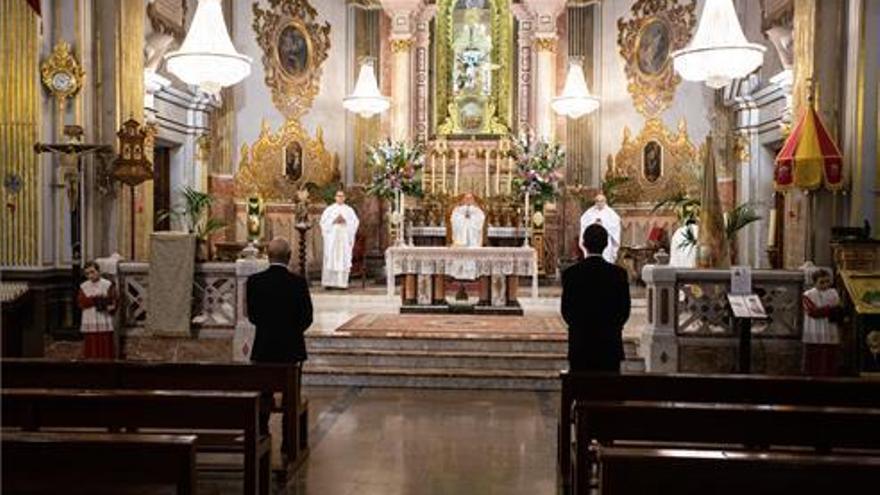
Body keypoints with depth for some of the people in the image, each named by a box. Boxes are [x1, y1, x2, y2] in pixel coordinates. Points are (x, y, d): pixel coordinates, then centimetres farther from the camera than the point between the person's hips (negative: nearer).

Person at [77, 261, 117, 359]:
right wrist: (95, 299, -14)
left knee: (106, 353, -3)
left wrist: (110, 307, -24)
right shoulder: (83, 286, 10)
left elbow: (114, 304, -2)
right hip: (89, 326, 2)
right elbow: (81, 303, -3)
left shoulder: (108, 285, 2)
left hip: (104, 325, -2)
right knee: (90, 355, 3)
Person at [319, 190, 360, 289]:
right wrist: (334, 221, -11)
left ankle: (342, 283, -2)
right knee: (330, 259, -4)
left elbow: (355, 222, 5)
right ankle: (328, 282, 0)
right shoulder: (330, 209, 7)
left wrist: (345, 222, -9)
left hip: (345, 237, 1)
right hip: (332, 237, -1)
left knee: (344, 260, -4)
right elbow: (323, 221, 2)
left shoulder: (349, 210, 10)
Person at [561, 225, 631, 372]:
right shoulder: (618, 273, -4)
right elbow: (624, 310, 0)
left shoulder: (571, 273, -7)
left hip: (580, 345, 0)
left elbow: (566, 311, -1)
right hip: (610, 345, 1)